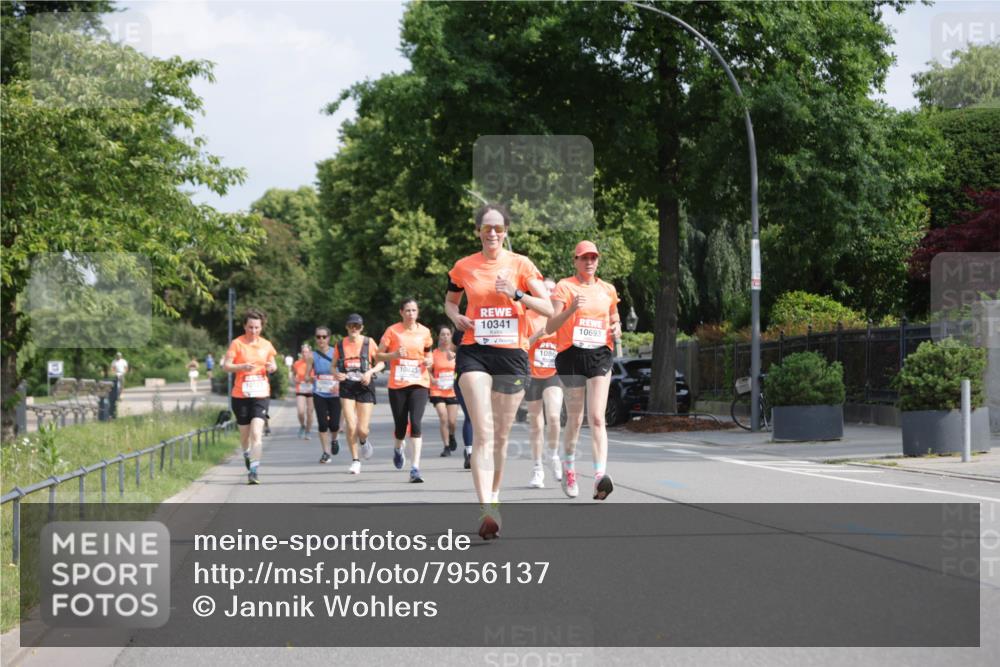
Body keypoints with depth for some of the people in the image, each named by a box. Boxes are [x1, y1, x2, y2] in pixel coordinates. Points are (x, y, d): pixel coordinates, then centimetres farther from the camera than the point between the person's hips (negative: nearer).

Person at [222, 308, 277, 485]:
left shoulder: (266, 344, 7)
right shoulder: (237, 343, -3)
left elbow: (273, 365, 20)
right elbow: (226, 366, -7)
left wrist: (272, 367, -5)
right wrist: (242, 366, -24)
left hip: (261, 395, 0)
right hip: (240, 395, 0)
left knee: (256, 433, -15)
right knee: (245, 433, 13)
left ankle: (254, 470, -17)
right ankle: (247, 455, 44)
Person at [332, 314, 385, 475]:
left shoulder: (368, 342, 1)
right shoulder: (340, 345, 6)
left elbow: (381, 363, 5)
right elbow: (333, 366, 15)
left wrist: (370, 372, -13)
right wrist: (336, 374, -7)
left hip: (364, 387, -1)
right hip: (347, 387, 1)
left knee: (362, 429, -4)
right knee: (351, 426, -11)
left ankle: (363, 442, 34)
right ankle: (355, 460, 4)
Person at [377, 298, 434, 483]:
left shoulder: (424, 332, 5)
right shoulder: (392, 331, -1)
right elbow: (378, 355, 2)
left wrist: (428, 361, -2)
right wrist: (394, 355, -16)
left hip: (419, 383, 0)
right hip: (397, 385, 0)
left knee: (416, 423, -16)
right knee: (401, 425, 6)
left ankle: (415, 469, -18)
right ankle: (399, 449, 44)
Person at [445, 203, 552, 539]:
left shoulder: (521, 265, 2)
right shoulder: (463, 267, 6)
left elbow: (548, 308, -1)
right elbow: (450, 301, 23)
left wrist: (516, 293, -15)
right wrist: (456, 316, 1)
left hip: (512, 354, 1)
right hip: (474, 353, -1)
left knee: (501, 435, 9)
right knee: (483, 433, -15)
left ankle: (494, 496, 29)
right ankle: (487, 509, -25)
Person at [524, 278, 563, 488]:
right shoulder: (528, 317, 0)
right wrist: (537, 335, -19)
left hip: (554, 375, 1)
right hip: (533, 376, -1)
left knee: (553, 416, -20)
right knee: (536, 425, 3)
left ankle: (553, 456, 4)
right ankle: (537, 469, 14)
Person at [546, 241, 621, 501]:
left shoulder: (608, 290, 13)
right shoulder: (564, 287, 1)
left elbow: (614, 322, 26)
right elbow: (550, 327, -7)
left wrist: (617, 329, 2)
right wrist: (571, 309, -23)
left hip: (600, 355, 2)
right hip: (571, 354, -2)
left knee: (597, 418, -12)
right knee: (574, 419, 7)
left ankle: (600, 475, -23)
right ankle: (568, 469, 28)